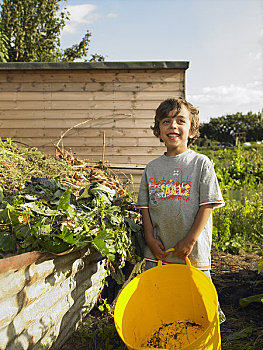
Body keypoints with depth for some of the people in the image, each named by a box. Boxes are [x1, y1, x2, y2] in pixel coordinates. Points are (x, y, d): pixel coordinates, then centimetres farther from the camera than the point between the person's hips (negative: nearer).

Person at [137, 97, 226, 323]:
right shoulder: (152, 168, 6)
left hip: (193, 250, -3)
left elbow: (207, 205, -7)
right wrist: (150, 238, -4)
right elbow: (145, 206, 8)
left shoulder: (201, 163, -4)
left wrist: (190, 240, -12)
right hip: (157, 253, 3)